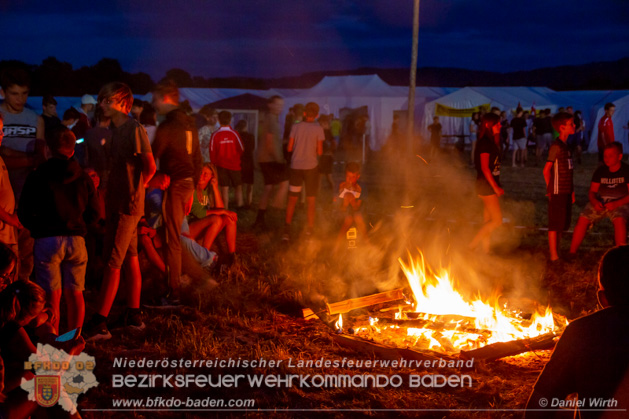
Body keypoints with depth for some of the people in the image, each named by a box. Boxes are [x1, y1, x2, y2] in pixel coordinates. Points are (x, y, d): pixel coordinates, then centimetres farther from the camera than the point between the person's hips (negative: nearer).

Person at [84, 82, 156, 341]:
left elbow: (150, 167, -18)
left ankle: (98, 324, -7)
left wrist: (135, 192, -11)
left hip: (126, 205, -9)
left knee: (112, 264, -8)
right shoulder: (117, 129, 13)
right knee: (130, 259, 14)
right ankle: (133, 315, 23)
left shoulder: (133, 128, -15)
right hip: (119, 203, 9)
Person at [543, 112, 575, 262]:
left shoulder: (565, 146, 14)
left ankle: (557, 254, 21)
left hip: (565, 192, 9)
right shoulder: (556, 146, -14)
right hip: (557, 193, -9)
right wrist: (551, 189, -5)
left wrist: (571, 190, 15)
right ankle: (554, 256, 0)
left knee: (561, 225, 13)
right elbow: (546, 170, -14)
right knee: (555, 225, -4)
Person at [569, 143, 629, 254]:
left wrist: (616, 204, -24)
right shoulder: (600, 171, 8)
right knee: (583, 219, -18)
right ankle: (572, 252, -10)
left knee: (619, 220, -36)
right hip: (600, 202, 4)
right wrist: (595, 202, -13)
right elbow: (592, 192, 9)